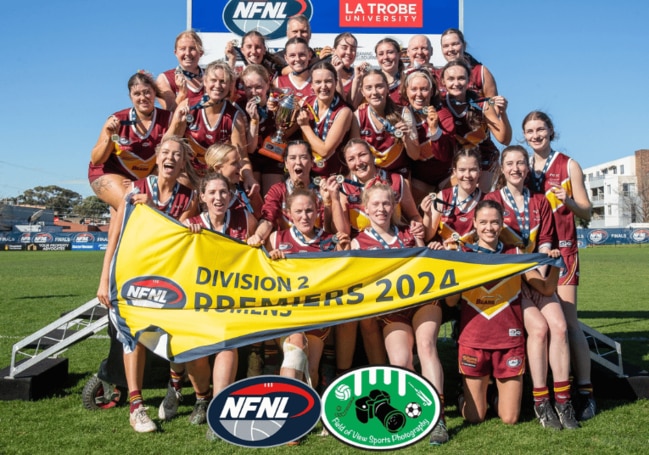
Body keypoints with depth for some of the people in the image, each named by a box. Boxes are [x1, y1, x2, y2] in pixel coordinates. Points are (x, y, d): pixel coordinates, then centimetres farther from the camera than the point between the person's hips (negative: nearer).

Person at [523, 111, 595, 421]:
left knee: (567, 321, -9)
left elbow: (587, 213, -1)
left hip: (562, 250, -4)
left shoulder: (568, 166, 1)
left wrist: (568, 201, -19)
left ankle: (584, 391, -3)